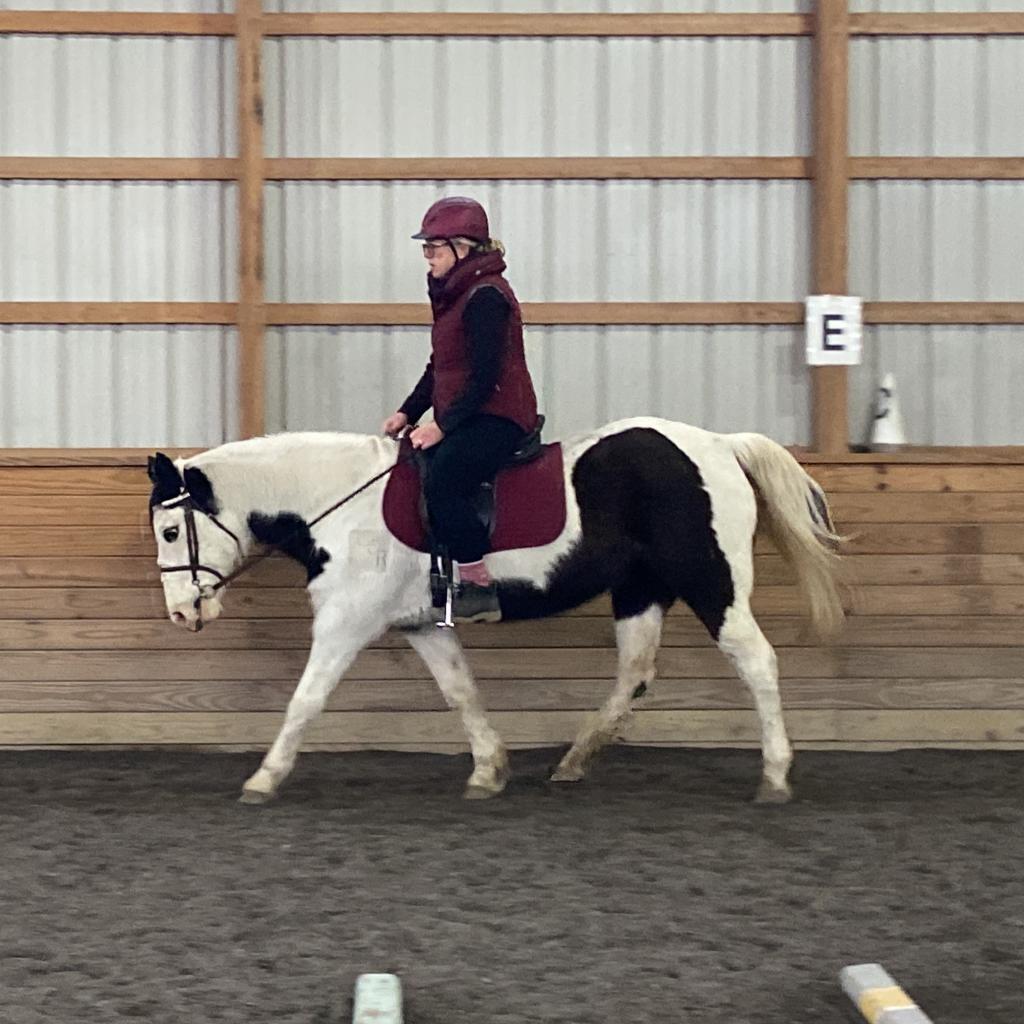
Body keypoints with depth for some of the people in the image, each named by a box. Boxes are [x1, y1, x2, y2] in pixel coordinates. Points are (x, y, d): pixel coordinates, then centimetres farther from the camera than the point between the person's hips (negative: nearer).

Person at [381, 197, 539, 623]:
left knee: (440, 482, -27)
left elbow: (485, 375, -20)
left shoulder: (486, 296, -15)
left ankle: (481, 588, -19)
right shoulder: (452, 293, 16)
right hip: (463, 419, 10)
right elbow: (438, 367, 22)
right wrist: (407, 413, 10)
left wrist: (443, 427, -22)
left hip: (497, 418, -10)